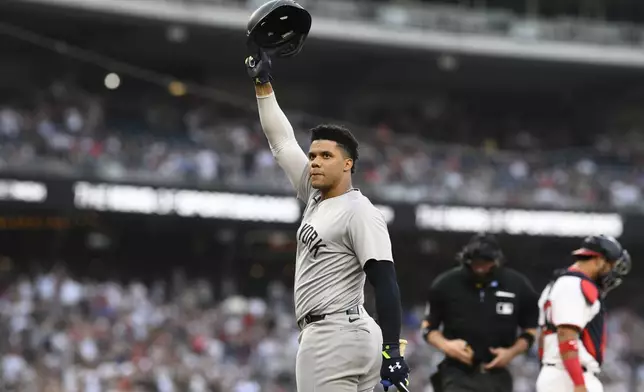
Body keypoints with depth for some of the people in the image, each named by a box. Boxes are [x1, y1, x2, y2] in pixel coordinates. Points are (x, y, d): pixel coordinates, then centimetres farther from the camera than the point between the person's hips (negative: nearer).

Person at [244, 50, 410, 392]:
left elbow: (385, 283, -17)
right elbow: (282, 143, 24)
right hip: (324, 336, 10)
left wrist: (392, 351, -26)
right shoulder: (316, 197, 15)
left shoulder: (359, 212, -10)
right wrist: (263, 84, 23)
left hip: (337, 336, -10)